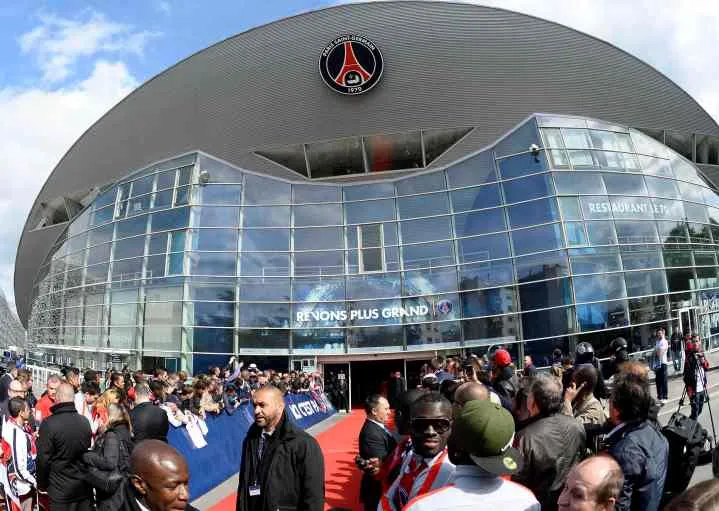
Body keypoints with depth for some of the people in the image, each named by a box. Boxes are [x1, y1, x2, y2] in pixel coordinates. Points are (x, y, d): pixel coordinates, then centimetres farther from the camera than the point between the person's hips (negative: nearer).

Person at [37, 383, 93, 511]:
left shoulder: (49, 423, -17)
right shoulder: (85, 422, -4)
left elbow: (43, 458, -12)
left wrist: (42, 484, 2)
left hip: (60, 488, -3)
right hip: (84, 485, 3)